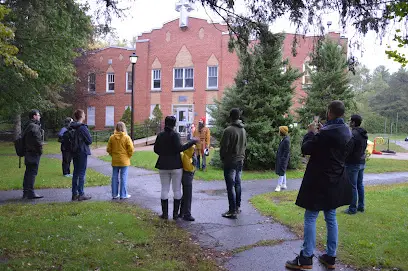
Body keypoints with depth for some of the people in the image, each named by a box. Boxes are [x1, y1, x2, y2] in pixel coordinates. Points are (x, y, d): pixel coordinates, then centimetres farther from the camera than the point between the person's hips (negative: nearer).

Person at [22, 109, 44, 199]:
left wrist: (25, 150, 19)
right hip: (34, 153, -10)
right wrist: (40, 150, -10)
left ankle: (25, 192, 21)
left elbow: (24, 138, 20)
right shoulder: (35, 127, -15)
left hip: (28, 152, 10)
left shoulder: (27, 126, 17)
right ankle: (30, 193, -5)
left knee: (28, 172, 15)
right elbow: (37, 140, -22)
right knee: (33, 172, -7)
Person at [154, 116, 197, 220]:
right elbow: (179, 148, -21)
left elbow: (156, 149, 6)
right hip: (176, 165, -4)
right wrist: (191, 142, -16)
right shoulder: (175, 135, -12)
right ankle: (175, 214, 10)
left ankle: (165, 213, 13)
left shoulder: (160, 135, 3)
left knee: (164, 189, 11)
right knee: (177, 190, 7)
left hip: (163, 165, 4)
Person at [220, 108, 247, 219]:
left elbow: (223, 147, -14)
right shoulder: (243, 130, 8)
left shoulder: (229, 130, -17)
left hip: (230, 162, -8)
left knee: (230, 186, -4)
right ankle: (237, 207, 26)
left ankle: (232, 211, -3)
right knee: (237, 184, 17)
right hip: (240, 161, 8)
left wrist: (222, 158, 1)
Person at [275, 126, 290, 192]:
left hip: (283, 159, -10)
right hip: (280, 158, 10)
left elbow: (286, 151, -21)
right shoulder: (283, 139, 9)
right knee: (282, 172, 16)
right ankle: (284, 185, 25)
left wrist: (283, 160, -21)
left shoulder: (286, 140, -21)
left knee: (281, 172, -3)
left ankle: (279, 186, 3)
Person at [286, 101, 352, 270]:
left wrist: (311, 132, 1)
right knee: (331, 218, 15)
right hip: (335, 181, 8)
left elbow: (306, 149, -14)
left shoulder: (326, 132, -22)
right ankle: (330, 257, 23)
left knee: (310, 218, -1)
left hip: (320, 181, -8)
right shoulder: (346, 131, 6)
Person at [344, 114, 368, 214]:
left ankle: (352, 208, 4)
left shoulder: (353, 134, -21)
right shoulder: (363, 134, 10)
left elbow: (348, 150, -22)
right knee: (360, 185, 16)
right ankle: (361, 206, 24)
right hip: (362, 162, 9)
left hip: (353, 164, -9)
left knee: (353, 186, -2)